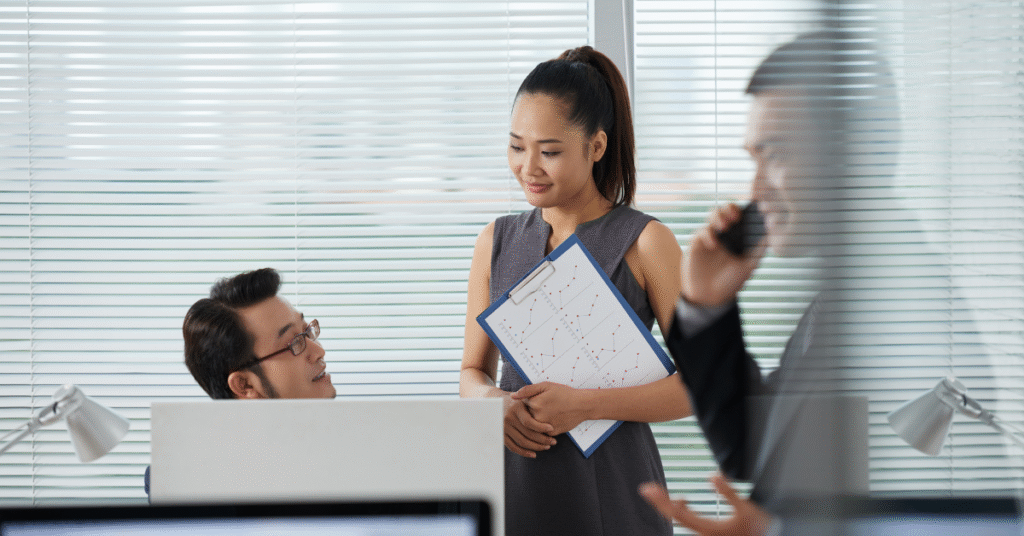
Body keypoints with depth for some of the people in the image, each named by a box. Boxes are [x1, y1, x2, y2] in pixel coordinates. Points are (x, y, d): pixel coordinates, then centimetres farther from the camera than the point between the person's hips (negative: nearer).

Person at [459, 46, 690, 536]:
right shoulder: (496, 242, 9)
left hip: (609, 494, -3)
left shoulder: (645, 242, -4)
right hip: (515, 486, 4)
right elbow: (473, 372, 14)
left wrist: (585, 405, -18)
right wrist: (495, 402, -9)